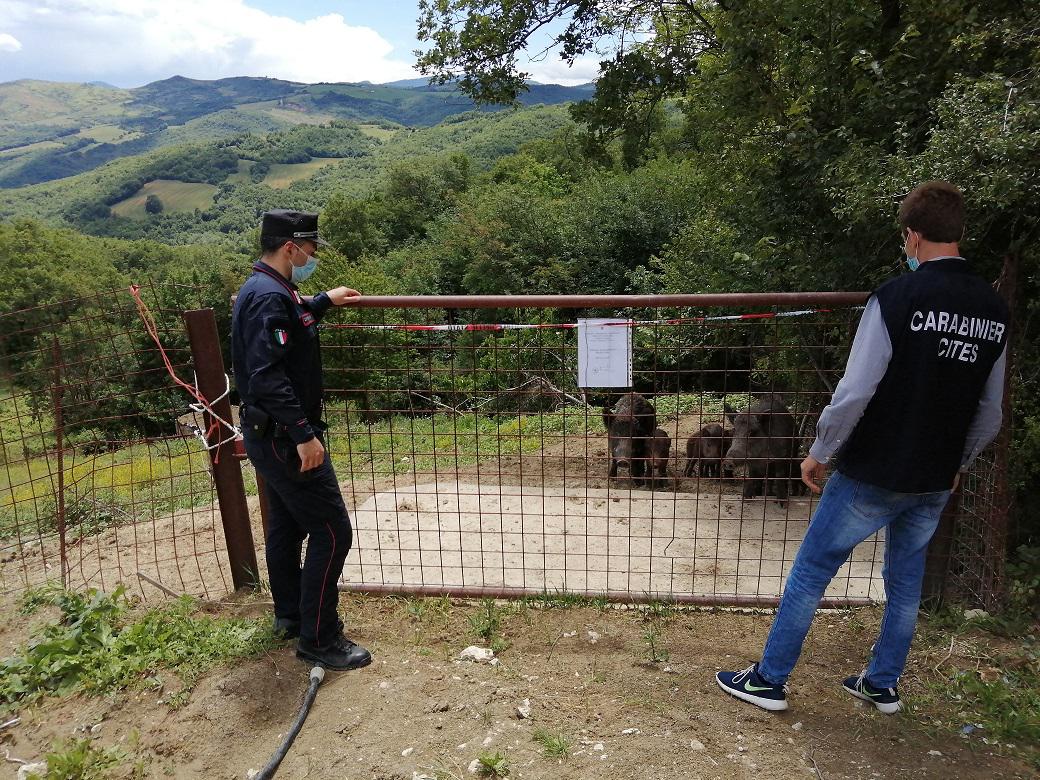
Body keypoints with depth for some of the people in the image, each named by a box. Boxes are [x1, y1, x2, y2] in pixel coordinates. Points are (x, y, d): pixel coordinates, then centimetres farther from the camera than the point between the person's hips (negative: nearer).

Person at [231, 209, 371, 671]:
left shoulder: (263, 290, 11)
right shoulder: (270, 296, -21)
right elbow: (268, 376, -29)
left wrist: (325, 301, 37)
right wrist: (304, 434, -29)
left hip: (271, 436, 11)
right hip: (284, 438, -11)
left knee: (286, 527, 21)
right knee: (332, 532, -5)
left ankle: (290, 616, 37)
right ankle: (318, 640, 5)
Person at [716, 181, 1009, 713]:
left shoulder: (897, 297, -18)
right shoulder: (994, 310, 2)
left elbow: (855, 393, -20)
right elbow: (990, 415, 10)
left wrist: (820, 452, -6)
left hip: (873, 475, -6)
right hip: (936, 483, 6)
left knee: (810, 573, 7)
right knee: (905, 581, 22)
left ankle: (769, 681, 17)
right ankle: (882, 685, 36)